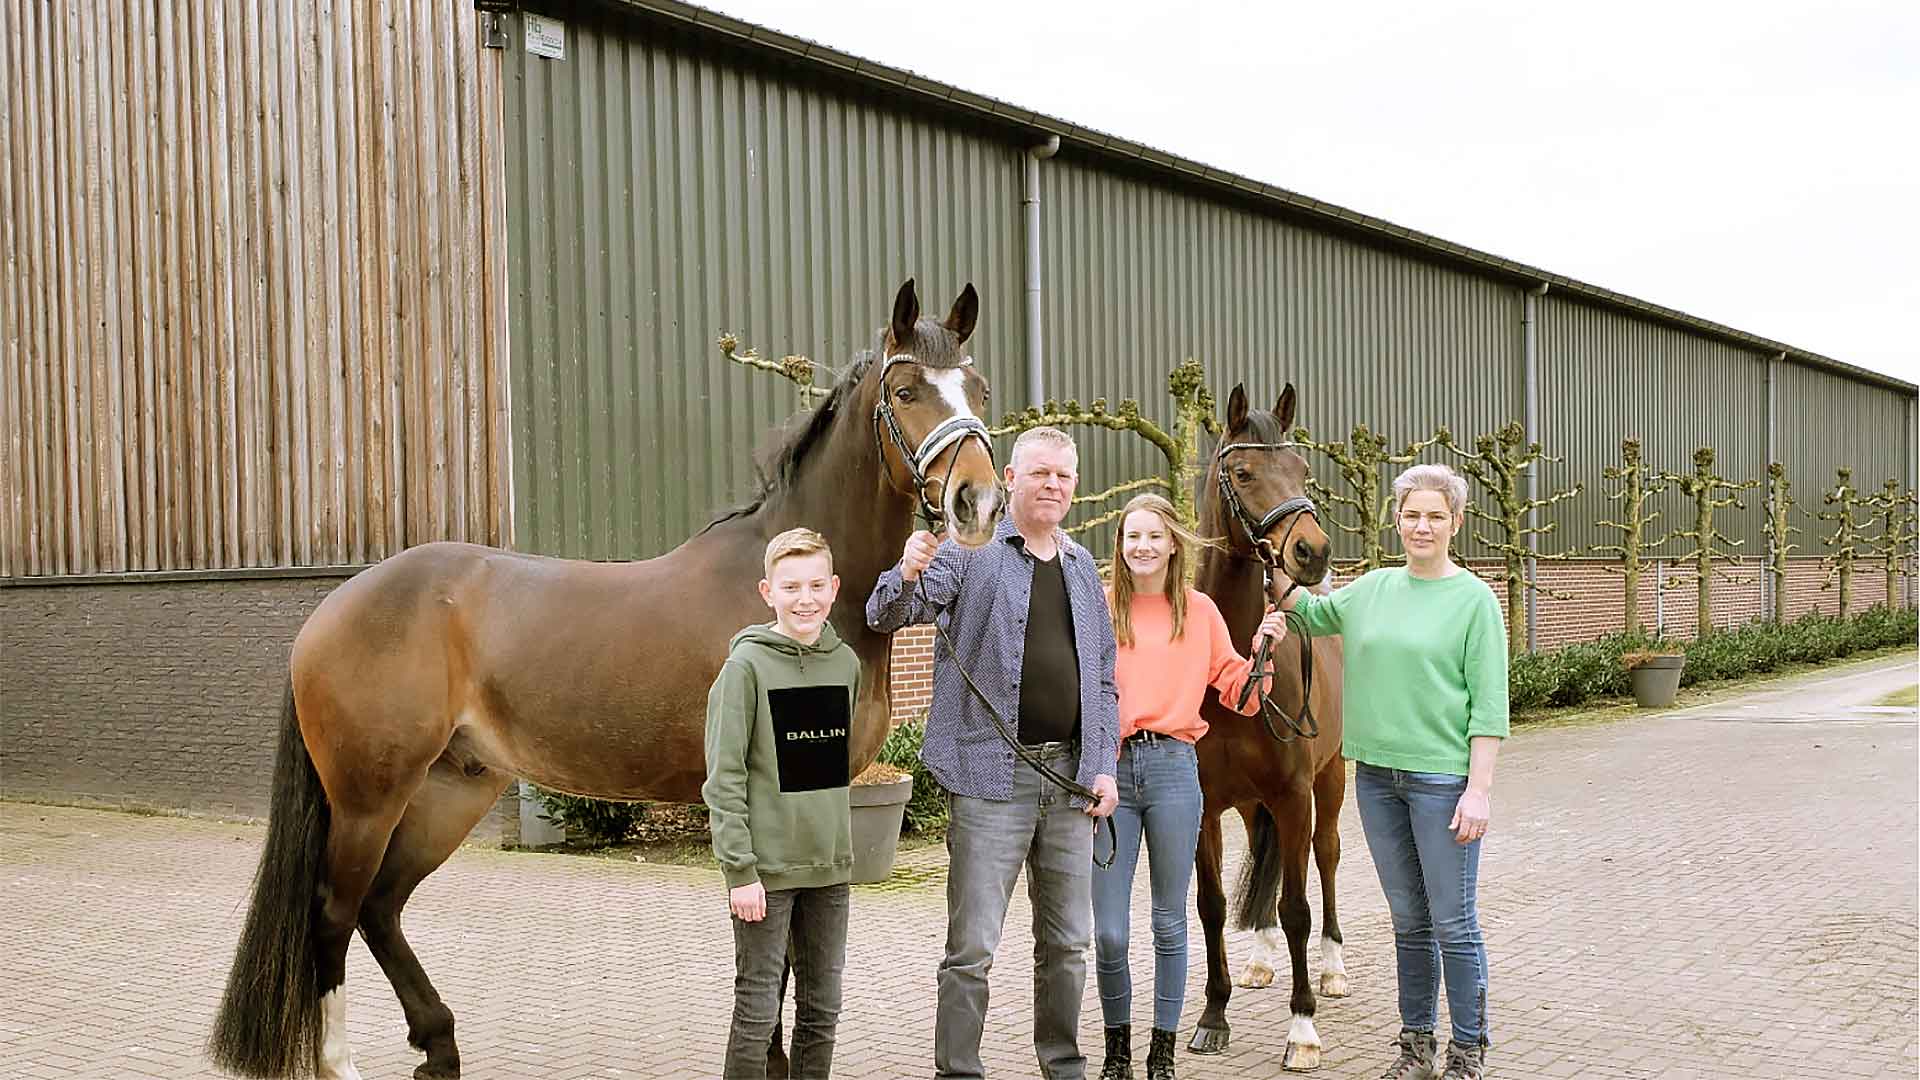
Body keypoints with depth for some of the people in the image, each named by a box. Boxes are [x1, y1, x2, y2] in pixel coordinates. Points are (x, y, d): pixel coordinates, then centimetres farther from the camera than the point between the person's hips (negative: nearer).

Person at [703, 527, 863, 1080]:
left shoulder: (846, 662, 6)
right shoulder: (748, 665, -10)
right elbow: (724, 778, -11)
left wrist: (841, 841, 12)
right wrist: (740, 869, -15)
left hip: (831, 866, 5)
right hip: (766, 868, -5)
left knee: (822, 1010, 12)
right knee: (758, 1012, 1)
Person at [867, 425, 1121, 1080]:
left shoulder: (1083, 569, 14)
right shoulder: (970, 550, -3)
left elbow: (1103, 678, 17)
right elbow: (887, 616, -12)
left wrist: (1103, 767, 6)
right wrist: (909, 572, -34)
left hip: (1071, 774, 6)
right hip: (991, 776, -5)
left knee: (1067, 942, 15)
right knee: (972, 947, -2)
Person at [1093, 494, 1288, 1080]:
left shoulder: (1200, 611, 6)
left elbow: (1237, 692, 9)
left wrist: (1261, 651, -6)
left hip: (1172, 767, 1)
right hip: (1109, 769, 0)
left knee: (1170, 923, 9)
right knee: (1108, 932, 2)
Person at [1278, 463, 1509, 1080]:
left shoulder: (1474, 599, -6)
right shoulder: (1373, 589, 9)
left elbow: (1489, 707, -9)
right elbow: (1309, 614, 27)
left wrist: (1479, 789, -15)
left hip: (1443, 780, -5)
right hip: (1377, 776, 5)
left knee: (1454, 925, 1)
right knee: (1408, 921, 15)